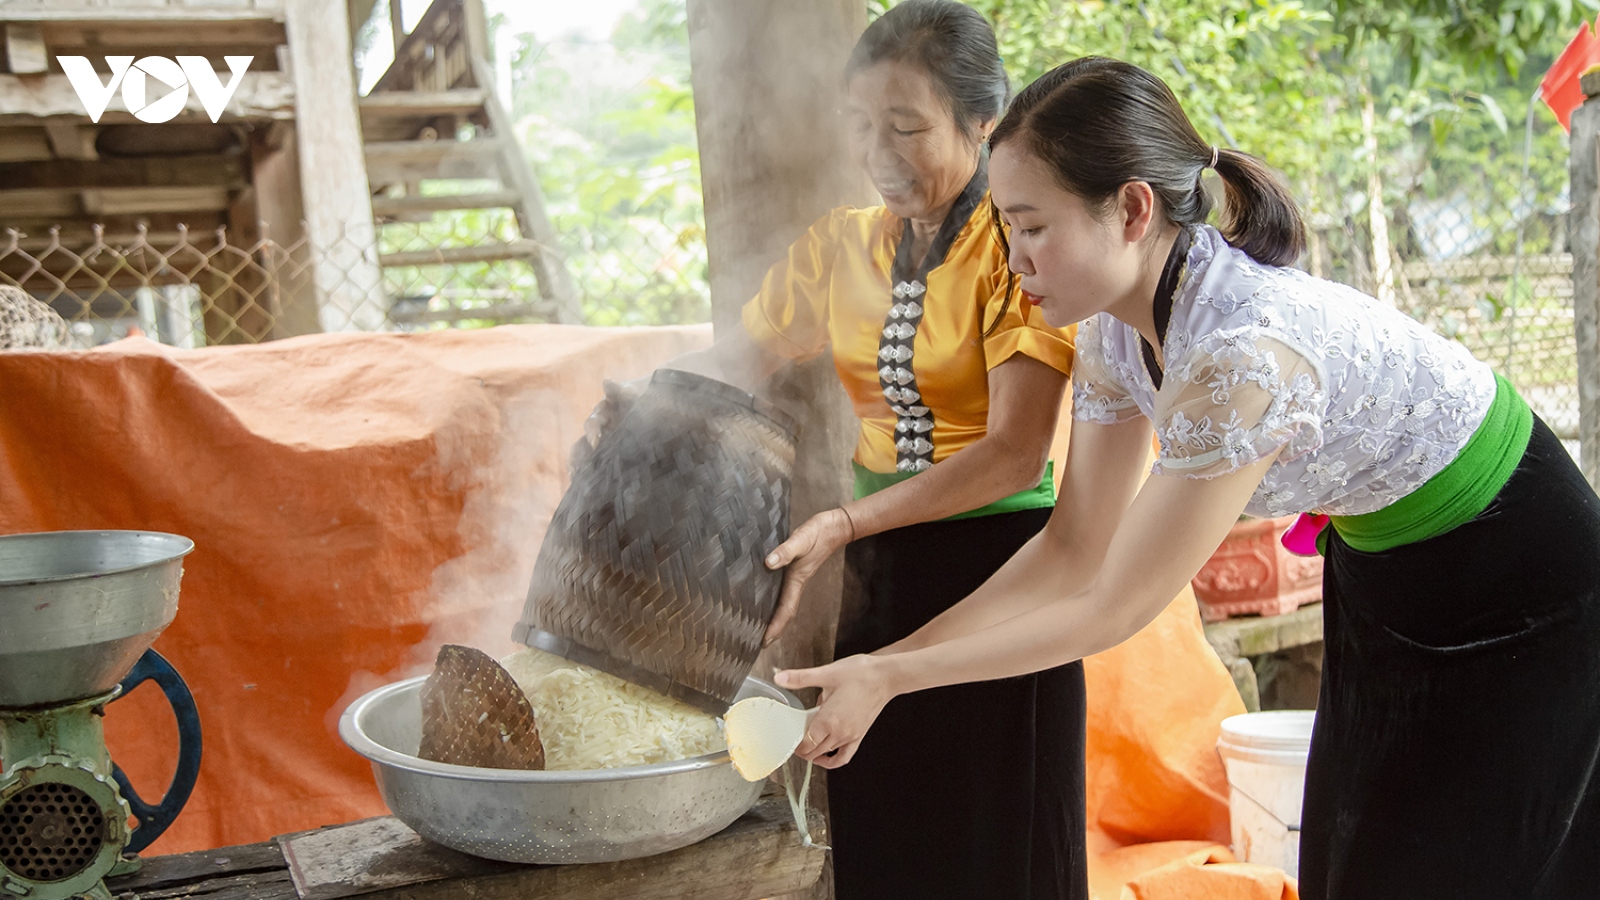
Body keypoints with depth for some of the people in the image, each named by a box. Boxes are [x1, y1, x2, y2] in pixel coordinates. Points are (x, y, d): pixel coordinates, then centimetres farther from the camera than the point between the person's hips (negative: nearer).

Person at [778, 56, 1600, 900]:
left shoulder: (1243, 354, -37)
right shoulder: (1117, 328, -11)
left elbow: (1111, 610, -29)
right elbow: (1073, 549, -4)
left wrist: (890, 677, -22)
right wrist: (886, 661, -10)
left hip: (1523, 600, -7)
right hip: (1384, 577, 7)